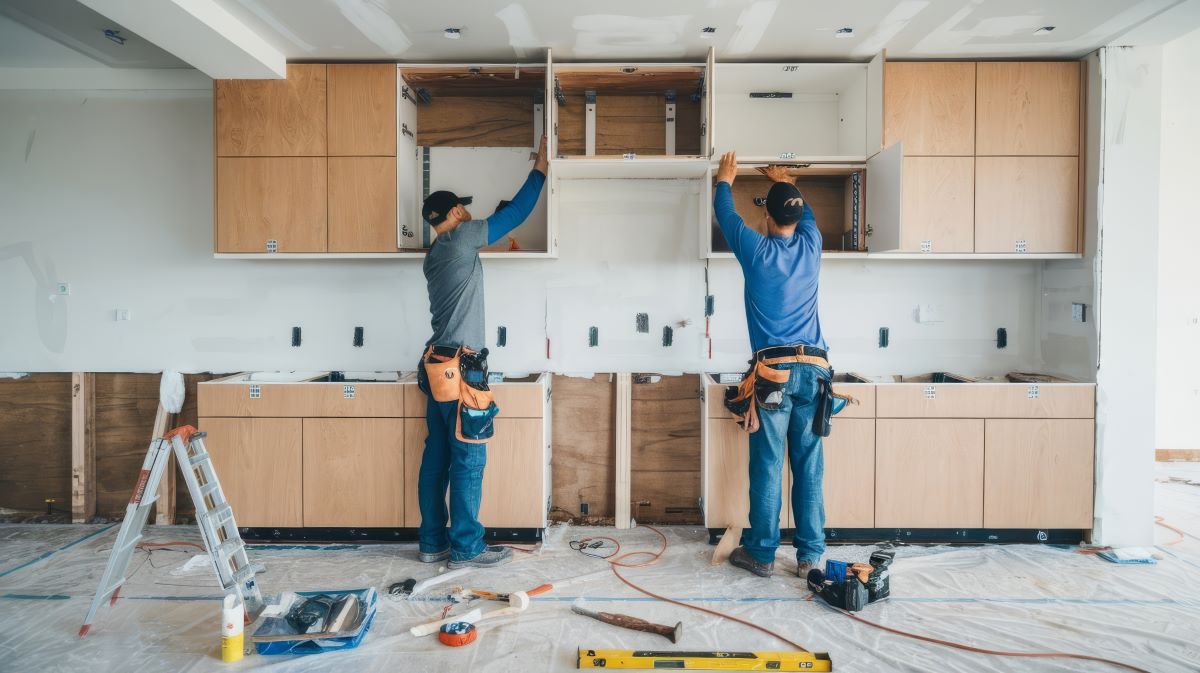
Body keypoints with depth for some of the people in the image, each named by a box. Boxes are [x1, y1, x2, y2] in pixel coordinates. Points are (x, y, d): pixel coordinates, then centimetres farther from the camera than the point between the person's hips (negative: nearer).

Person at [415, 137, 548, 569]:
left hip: (437, 365, 9)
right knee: (468, 460, -4)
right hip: (458, 367, -9)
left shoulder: (435, 255, 18)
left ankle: (432, 542, 19)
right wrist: (540, 169, 9)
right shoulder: (460, 238, -6)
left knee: (437, 457, 11)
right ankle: (466, 548, 3)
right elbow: (513, 214, -2)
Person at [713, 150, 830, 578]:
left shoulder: (757, 251, -1)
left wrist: (724, 181, 37)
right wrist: (784, 183, 49)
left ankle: (761, 554, 11)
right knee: (809, 467, 7)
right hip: (813, 370, 3)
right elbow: (806, 213, 31)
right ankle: (809, 555, 14)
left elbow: (726, 216, 18)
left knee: (767, 467, 2)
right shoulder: (811, 246, 8)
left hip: (773, 371, -3)